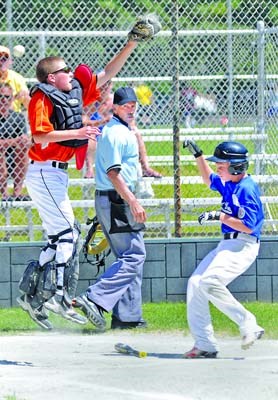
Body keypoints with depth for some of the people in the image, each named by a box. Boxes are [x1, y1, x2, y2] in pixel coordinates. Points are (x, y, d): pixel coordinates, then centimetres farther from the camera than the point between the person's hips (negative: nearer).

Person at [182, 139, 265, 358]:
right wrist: (198, 155, 26)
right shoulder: (229, 184, 12)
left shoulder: (247, 188, -15)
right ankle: (205, 345, 5)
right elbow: (209, 179, 35)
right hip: (227, 245, 10)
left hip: (243, 245, -10)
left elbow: (248, 225, -21)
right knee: (195, 283, 4)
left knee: (210, 282, -28)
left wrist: (219, 216, -19)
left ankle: (248, 324, -18)